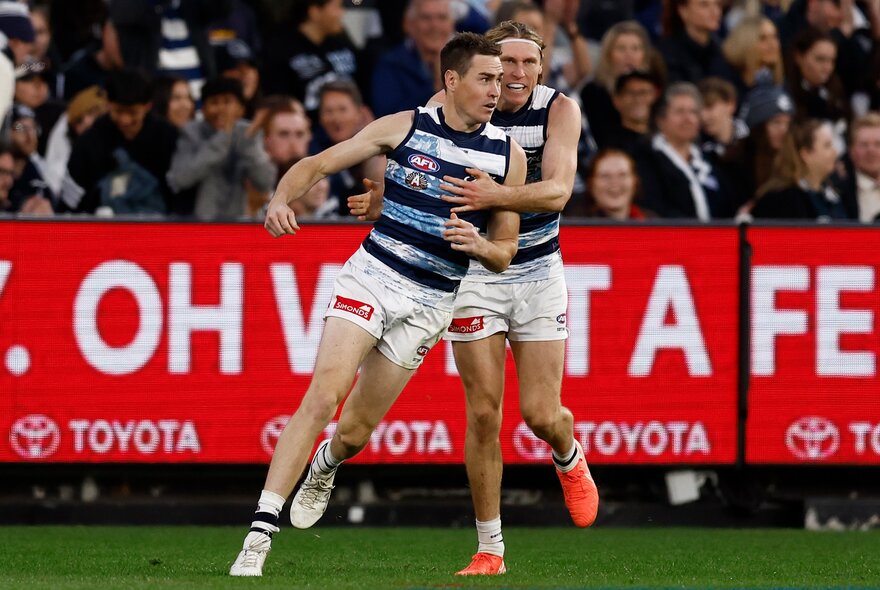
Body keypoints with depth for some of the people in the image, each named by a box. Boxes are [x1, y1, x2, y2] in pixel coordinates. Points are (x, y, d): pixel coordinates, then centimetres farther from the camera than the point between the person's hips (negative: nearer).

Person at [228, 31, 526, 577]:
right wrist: (282, 198, -19)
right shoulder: (404, 127, -1)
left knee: (355, 432, 6)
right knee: (324, 394, -20)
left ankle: (326, 464, 45)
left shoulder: (508, 154, 2)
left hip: (431, 302, 2)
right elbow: (318, 164, 2)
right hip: (373, 274, -2)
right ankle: (260, 533, -22)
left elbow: (504, 253, 9)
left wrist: (477, 244, -15)